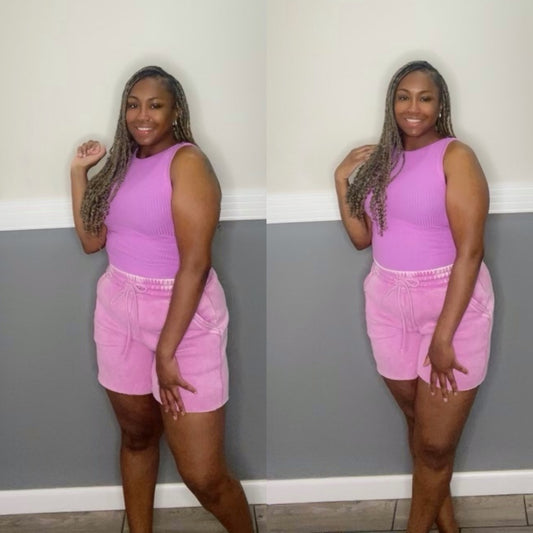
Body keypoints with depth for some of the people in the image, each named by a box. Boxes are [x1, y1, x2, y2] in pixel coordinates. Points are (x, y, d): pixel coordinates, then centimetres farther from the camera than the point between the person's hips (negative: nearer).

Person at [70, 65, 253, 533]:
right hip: (119, 311, 7)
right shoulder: (123, 164, 10)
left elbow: (195, 263, -19)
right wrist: (79, 171, 8)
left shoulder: (187, 161, -13)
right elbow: (91, 240, 12)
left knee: (203, 476, -5)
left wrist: (165, 351, -20)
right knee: (136, 434, 17)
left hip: (183, 316, -6)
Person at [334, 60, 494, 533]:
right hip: (388, 307, 5)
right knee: (418, 423, 17)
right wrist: (343, 178, 2)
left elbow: (470, 251, -18)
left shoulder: (455, 156, -12)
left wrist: (443, 336, -21)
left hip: (451, 305, -5)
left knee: (436, 442, 4)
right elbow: (361, 238, 9)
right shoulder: (382, 160, 7)